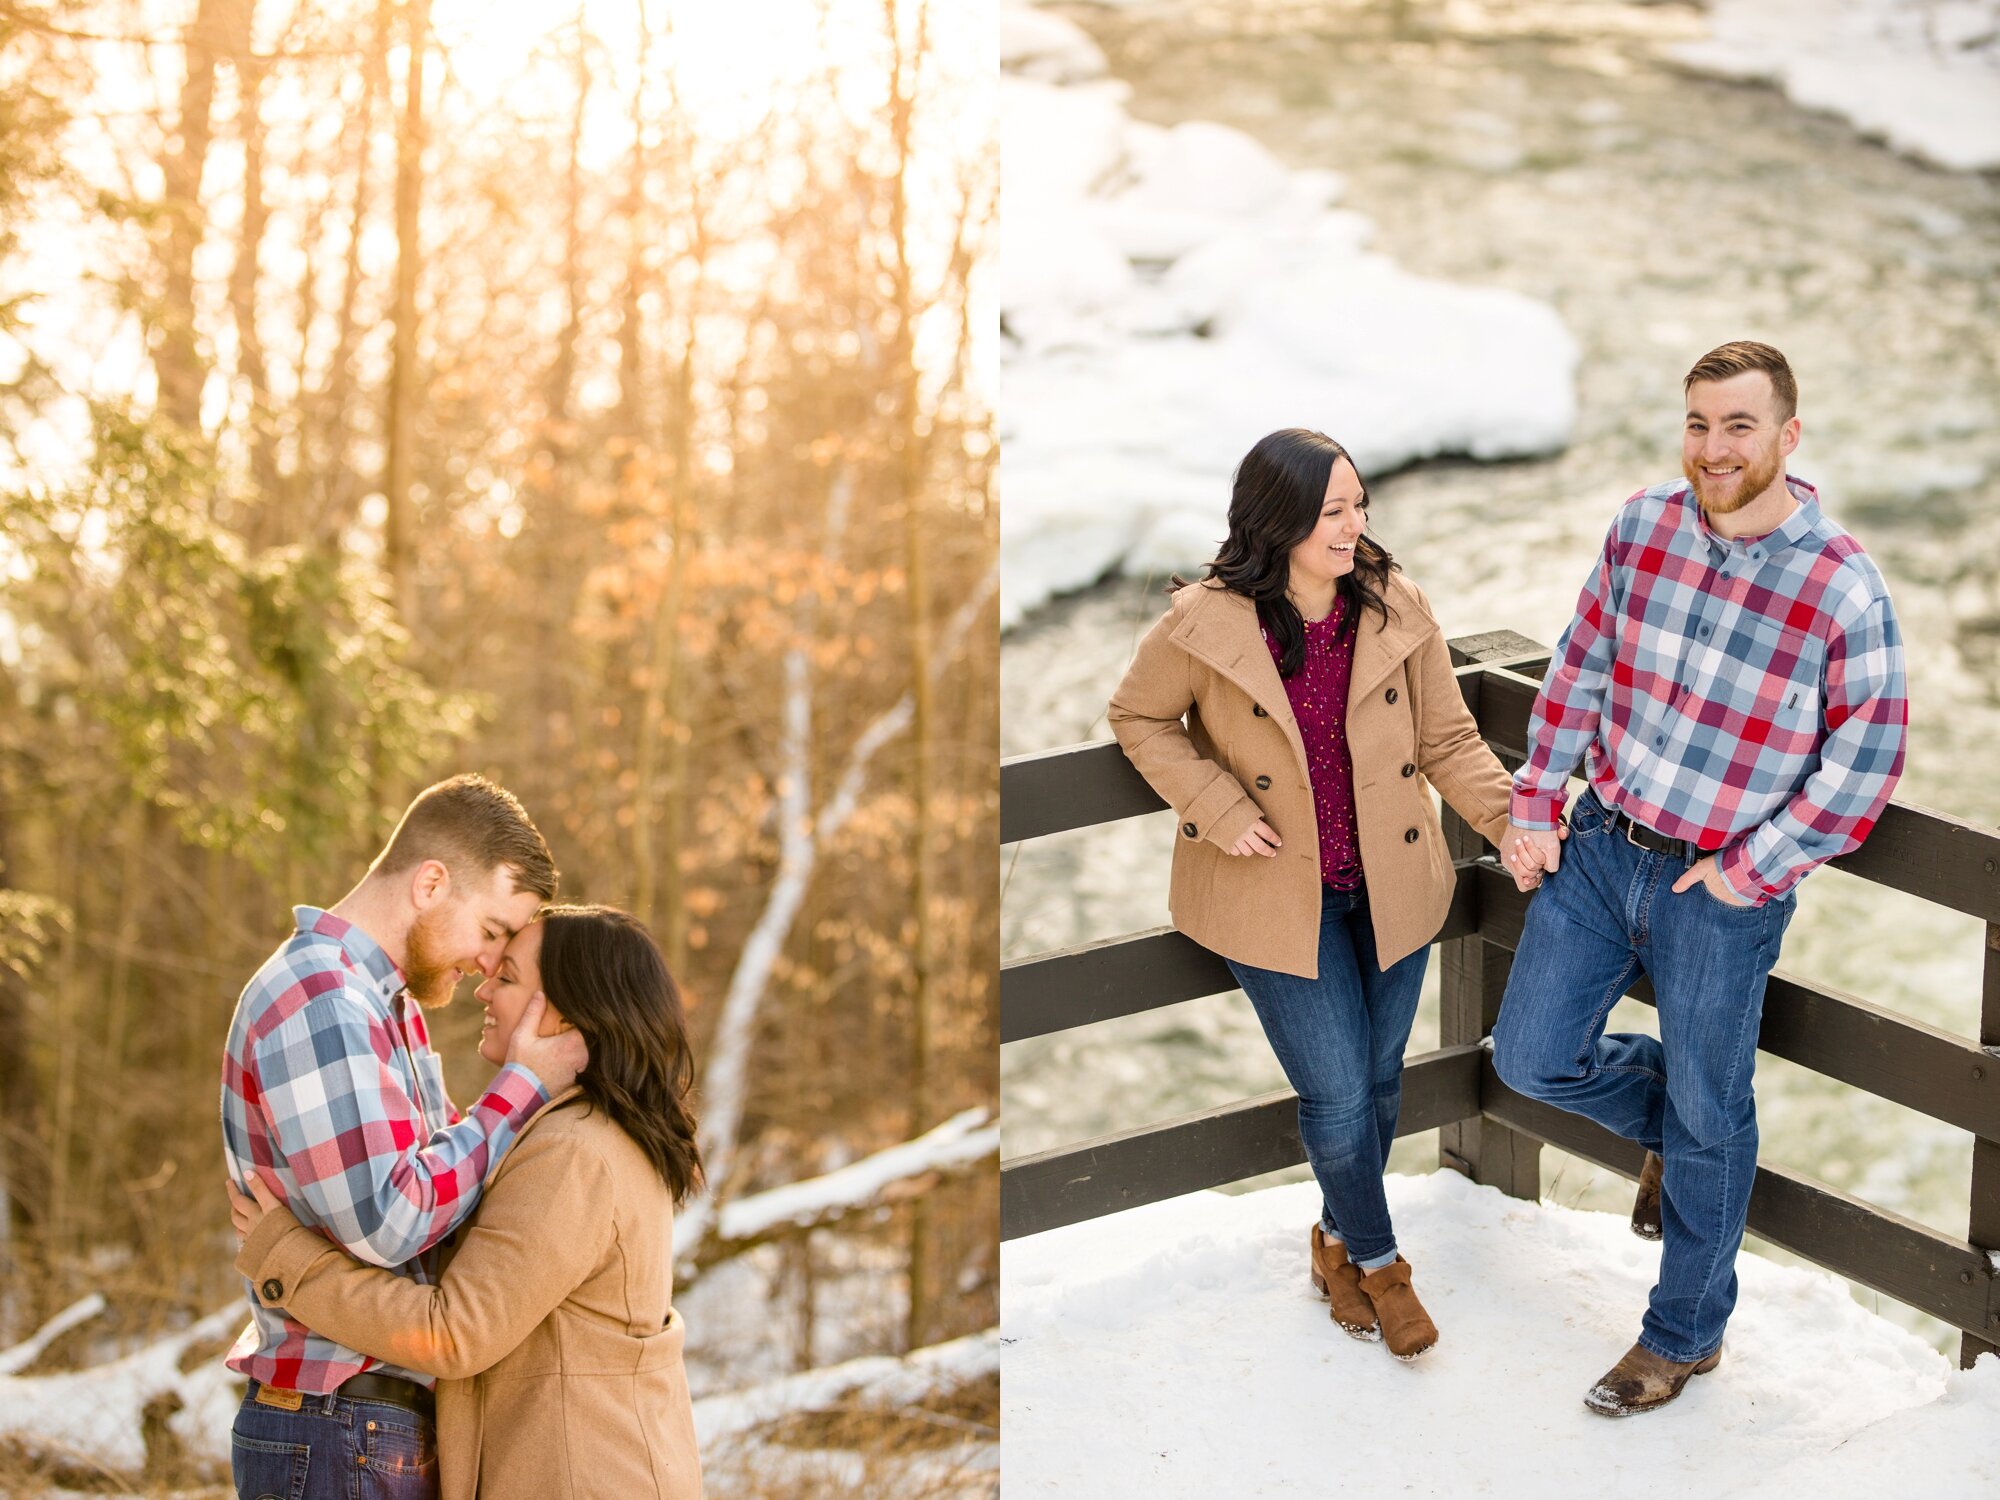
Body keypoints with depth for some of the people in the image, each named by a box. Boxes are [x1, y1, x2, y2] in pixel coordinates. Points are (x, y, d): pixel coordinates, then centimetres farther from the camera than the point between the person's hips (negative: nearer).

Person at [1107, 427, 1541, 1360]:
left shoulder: (1396, 610, -9)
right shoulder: (1206, 624, -18)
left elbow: (1448, 741, -2)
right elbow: (1139, 719, -2)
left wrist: (1512, 819, -17)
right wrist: (1219, 811, -13)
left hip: (1390, 885, 4)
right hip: (1278, 894, -3)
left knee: (1380, 1078, 15)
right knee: (1337, 1092, -2)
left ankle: (1339, 1237, 41)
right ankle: (1376, 1262, 24)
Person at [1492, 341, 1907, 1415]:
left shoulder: (1844, 587, -17)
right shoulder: (1642, 526, -5)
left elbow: (1867, 754, -11)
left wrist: (1751, 868, -12)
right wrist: (1535, 801, 4)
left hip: (1721, 891, -4)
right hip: (1600, 845, 4)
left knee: (1706, 1123, 10)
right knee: (1531, 1057, 7)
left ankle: (1685, 1334, 31)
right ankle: (1669, 1116, 39)